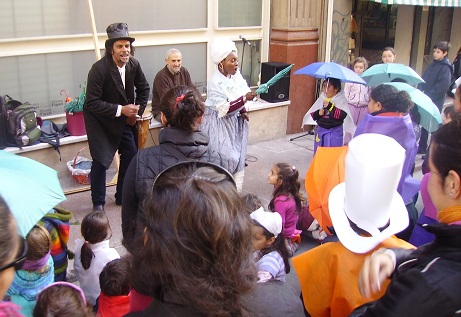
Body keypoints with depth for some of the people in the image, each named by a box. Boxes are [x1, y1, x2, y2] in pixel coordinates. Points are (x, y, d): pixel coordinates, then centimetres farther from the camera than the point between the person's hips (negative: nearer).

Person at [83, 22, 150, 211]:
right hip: (99, 119, -6)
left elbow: (143, 89, 9)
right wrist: (120, 110, -31)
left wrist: (137, 112, -2)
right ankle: (98, 203, 9)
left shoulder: (133, 65, -9)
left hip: (124, 118, 6)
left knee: (131, 155, 8)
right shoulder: (99, 69, -27)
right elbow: (92, 103, -27)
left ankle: (123, 196, 25)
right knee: (100, 160, -9)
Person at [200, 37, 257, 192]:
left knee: (236, 156, 13)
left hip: (235, 121, 7)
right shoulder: (215, 83, -23)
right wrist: (245, 98, -32)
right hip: (220, 124, -7)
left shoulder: (236, 74, -4)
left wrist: (243, 111, -1)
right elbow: (224, 109, -26)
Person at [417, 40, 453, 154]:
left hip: (435, 102, -7)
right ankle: (422, 147, 26)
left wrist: (428, 96, -18)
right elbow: (423, 80, 13)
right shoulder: (432, 64, 11)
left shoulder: (445, 68, -12)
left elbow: (442, 87, -20)